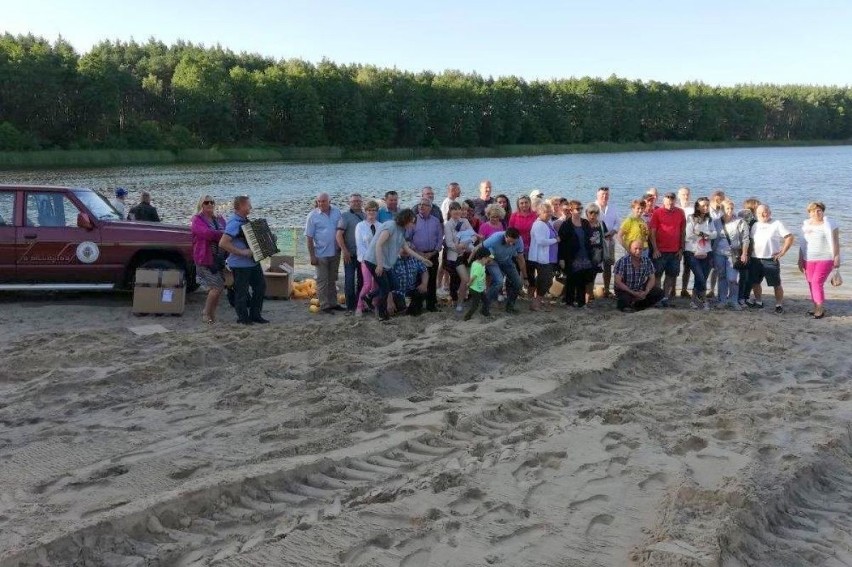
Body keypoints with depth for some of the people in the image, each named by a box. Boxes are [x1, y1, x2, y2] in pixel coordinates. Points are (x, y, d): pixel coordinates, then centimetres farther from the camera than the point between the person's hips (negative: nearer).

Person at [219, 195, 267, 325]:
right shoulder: (234, 223, -19)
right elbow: (222, 243, -27)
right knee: (242, 292, 2)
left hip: (253, 261, 9)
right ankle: (243, 318, 16)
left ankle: (255, 315, 25)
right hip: (240, 264, -9)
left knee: (260, 285, 14)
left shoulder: (245, 220, 9)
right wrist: (242, 252, -26)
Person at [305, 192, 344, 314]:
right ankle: (324, 305, 7)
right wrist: (312, 256, -12)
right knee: (322, 281, 1)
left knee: (332, 280, 15)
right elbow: (309, 237, -8)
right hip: (321, 254, -4)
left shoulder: (336, 212, 2)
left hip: (335, 252, 4)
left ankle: (333, 303, 25)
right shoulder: (312, 216, -8)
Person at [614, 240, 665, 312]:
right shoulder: (622, 261, -18)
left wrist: (646, 292, -17)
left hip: (641, 289, 5)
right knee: (625, 298, -37)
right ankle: (622, 305, 2)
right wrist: (633, 293, -25)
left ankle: (637, 305, 2)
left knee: (660, 293, -12)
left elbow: (652, 278, 1)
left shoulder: (647, 261, -6)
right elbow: (618, 282, -21)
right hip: (625, 290, -5)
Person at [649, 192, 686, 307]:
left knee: (671, 275, 5)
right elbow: (652, 232, -4)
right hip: (660, 250, -3)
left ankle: (666, 297, 12)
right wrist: (655, 249, -9)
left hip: (675, 251, 3)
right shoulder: (657, 213, -2)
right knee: (657, 275, 2)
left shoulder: (680, 213, 6)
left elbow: (683, 232, 10)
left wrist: (681, 249, 6)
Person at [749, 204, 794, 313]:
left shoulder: (777, 224, -4)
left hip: (771, 260, -5)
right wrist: (750, 253, 5)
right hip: (756, 259, 5)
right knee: (755, 282, 12)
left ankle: (779, 305, 10)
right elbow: (751, 241, 19)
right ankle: (758, 302, 28)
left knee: (776, 284, -1)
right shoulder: (755, 225, 12)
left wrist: (782, 252, -10)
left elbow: (790, 237, -7)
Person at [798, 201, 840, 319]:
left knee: (817, 283, -13)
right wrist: (800, 260, 15)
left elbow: (835, 243, -5)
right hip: (808, 260, 5)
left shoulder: (829, 225, -5)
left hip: (825, 259, -5)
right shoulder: (806, 226, 9)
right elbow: (802, 244, 15)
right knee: (812, 284, 6)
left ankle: (820, 309, -4)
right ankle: (817, 308, 17)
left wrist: (836, 259, -9)